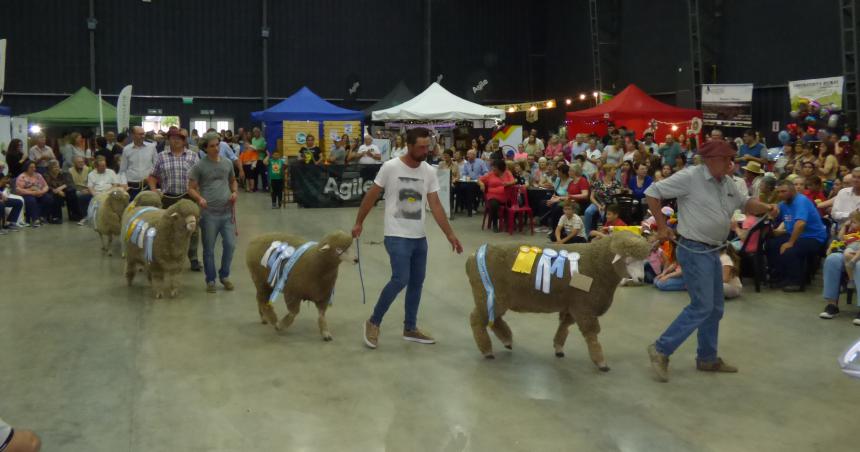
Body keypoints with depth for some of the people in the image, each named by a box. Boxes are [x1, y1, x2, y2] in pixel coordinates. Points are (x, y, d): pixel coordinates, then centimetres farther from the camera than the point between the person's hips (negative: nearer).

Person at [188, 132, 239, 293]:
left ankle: (224, 275, 24)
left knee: (230, 245, 3)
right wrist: (200, 198, -22)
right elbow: (191, 188, -3)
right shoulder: (199, 166, -5)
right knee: (209, 249, 6)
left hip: (227, 212, 3)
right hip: (209, 214, -3)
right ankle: (210, 280, 20)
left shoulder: (227, 163, 6)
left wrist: (234, 192, 1)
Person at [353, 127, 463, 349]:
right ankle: (373, 322, 3)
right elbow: (371, 196, -1)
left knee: (417, 281, 11)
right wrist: (358, 223, 4)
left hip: (420, 237, 6)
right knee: (400, 280, -15)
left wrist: (450, 234, -1)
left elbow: (435, 205, 4)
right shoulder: (390, 167, -11)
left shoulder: (429, 171, 2)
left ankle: (410, 329, 25)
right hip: (397, 236, -6)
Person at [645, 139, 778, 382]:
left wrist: (766, 207, 3)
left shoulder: (727, 182, 9)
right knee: (701, 307, -11)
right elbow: (652, 192, -12)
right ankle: (661, 349, -2)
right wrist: (662, 226, -11)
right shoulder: (690, 177, -15)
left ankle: (708, 358, 28)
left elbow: (744, 203, 24)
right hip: (694, 251, -9)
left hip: (712, 251, 9)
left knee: (715, 308, 15)